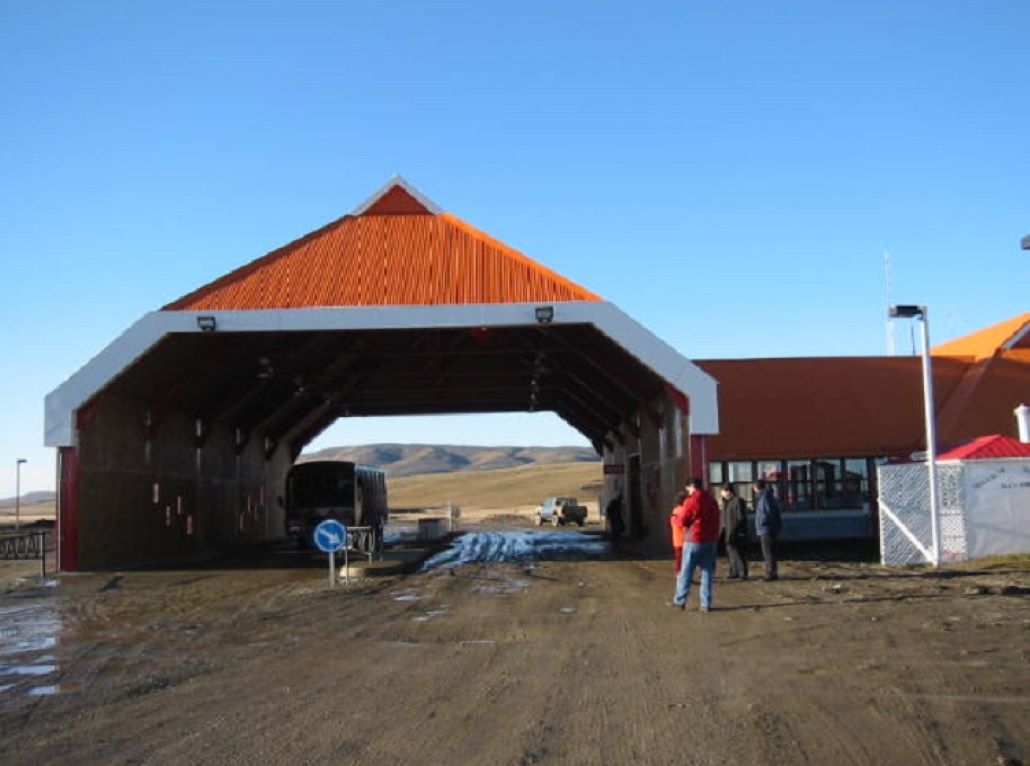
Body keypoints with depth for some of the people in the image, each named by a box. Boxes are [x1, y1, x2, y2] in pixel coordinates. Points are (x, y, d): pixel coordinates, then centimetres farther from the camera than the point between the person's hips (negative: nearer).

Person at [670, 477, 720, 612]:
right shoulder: (712, 501, 8)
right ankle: (706, 603, 5)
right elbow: (716, 521, 12)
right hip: (711, 540, 5)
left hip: (694, 540, -5)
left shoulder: (691, 501, -11)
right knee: (707, 572, 6)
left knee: (686, 572, 3)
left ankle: (680, 600, 8)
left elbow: (682, 521, -8)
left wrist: (679, 514, 11)